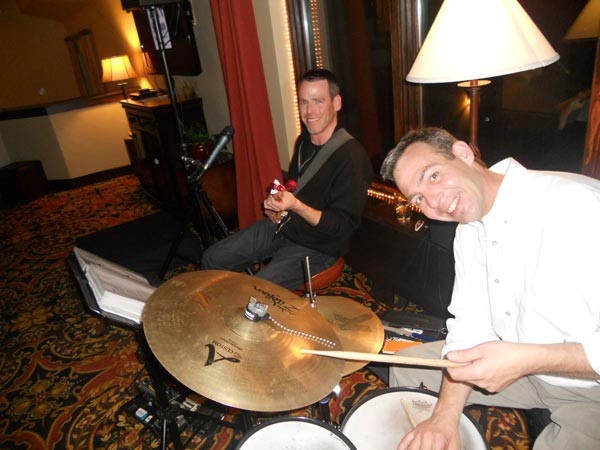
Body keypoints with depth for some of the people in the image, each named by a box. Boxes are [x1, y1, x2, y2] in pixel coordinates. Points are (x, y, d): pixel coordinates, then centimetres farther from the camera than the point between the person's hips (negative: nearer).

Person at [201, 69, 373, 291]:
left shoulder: (351, 157, -24)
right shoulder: (305, 140, 3)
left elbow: (344, 226, -23)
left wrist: (296, 206, -33)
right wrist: (276, 202, 2)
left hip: (316, 247, -7)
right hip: (281, 226, 8)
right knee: (212, 259, 7)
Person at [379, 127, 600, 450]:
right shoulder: (469, 230, -3)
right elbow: (471, 323, -3)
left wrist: (527, 359, -30)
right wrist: (446, 414, -12)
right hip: (521, 364, 6)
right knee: (406, 365, 7)